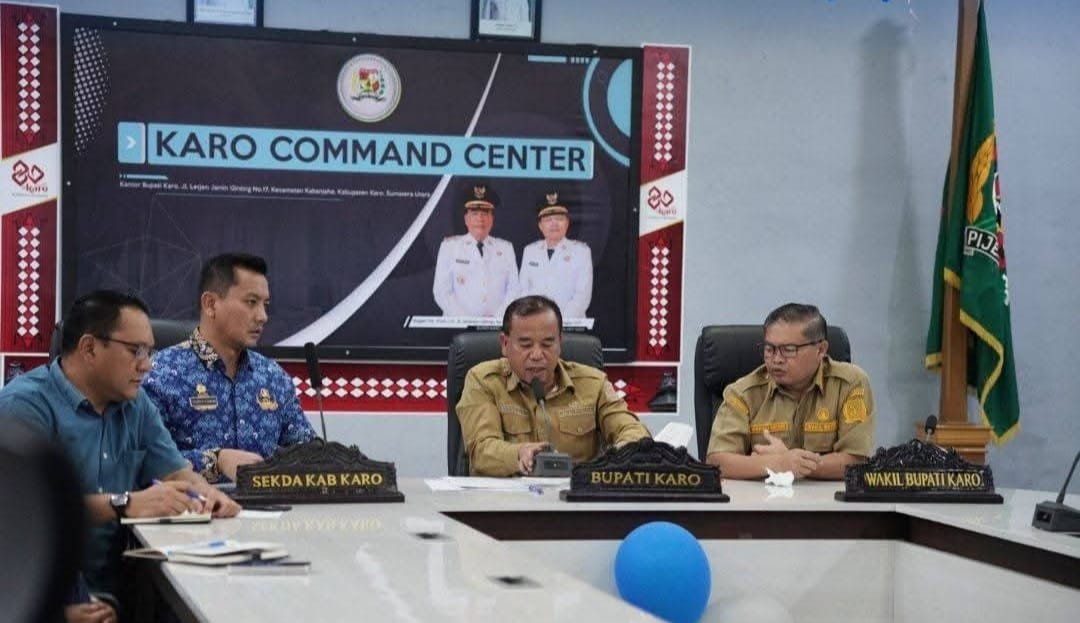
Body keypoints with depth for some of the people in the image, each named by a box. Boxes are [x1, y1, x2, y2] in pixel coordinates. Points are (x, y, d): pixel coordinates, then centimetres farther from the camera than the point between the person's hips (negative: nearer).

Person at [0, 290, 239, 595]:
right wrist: (127, 505, -27)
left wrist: (204, 493, -6)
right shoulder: (26, 404, -10)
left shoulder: (136, 404, 16)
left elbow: (175, 471, 18)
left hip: (119, 580, 7)